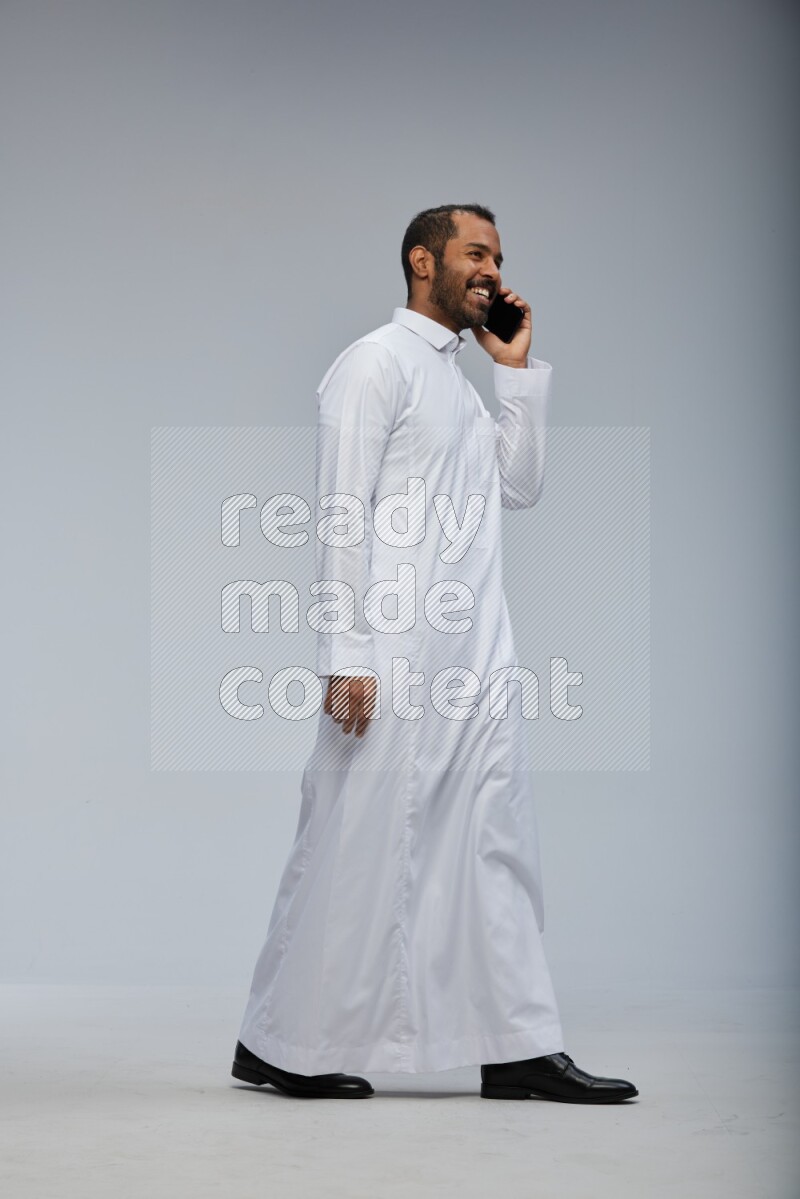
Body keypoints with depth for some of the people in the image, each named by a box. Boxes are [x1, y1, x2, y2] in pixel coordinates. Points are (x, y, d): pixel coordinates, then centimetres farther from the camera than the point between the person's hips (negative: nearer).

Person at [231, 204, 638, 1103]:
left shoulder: (461, 379, 22)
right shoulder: (377, 364, -4)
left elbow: (519, 487, 16)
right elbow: (343, 515, -11)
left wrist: (519, 368, 13)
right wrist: (346, 656, -18)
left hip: (478, 659, 8)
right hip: (398, 658, -8)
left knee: (497, 844, 4)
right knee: (358, 843, -3)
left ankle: (520, 1048, 7)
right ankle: (281, 1047, 8)